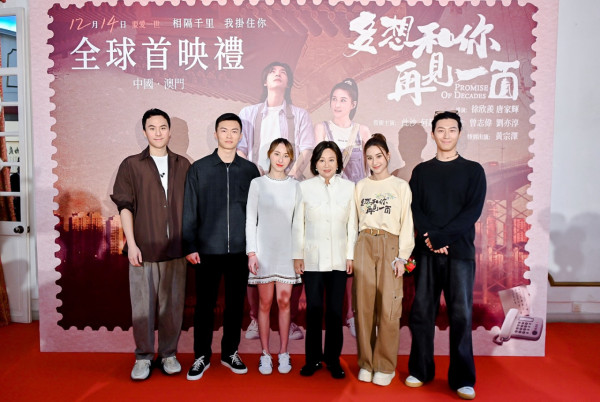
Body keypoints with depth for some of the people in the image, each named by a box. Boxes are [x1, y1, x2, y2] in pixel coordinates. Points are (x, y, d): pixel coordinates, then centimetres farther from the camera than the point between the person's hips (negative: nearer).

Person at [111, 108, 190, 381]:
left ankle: (169, 353, 24)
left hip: (176, 248, 2)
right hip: (144, 247, -1)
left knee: (173, 303, 8)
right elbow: (124, 206, 0)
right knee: (143, 304, 4)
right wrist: (131, 243, -7)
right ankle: (143, 356, 21)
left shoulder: (183, 165, 9)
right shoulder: (131, 165, 4)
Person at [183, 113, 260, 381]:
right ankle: (202, 356, 23)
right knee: (205, 304, 7)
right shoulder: (199, 168, 2)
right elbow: (189, 211, 2)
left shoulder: (250, 170, 6)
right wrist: (190, 246, -4)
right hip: (208, 249, -1)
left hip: (240, 249, 2)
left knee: (236, 303, 11)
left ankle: (230, 352, 28)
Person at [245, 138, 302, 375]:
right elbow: (250, 220, 1)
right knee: (265, 303, 4)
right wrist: (251, 252, -5)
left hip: (287, 250, 1)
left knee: (284, 302, 4)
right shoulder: (257, 184, 2)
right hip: (264, 249, -1)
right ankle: (265, 354, 17)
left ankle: (283, 354, 17)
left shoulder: (295, 186, 6)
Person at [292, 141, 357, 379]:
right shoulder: (305, 187, 1)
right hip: (312, 258, 0)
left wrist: (351, 255, 3)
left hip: (339, 259, 1)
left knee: (335, 311, 6)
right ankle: (313, 358, 22)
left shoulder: (348, 187, 2)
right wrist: (297, 255, 2)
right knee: (313, 310, 6)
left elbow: (352, 225, 5)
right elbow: (298, 224, 3)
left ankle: (333, 359, 22)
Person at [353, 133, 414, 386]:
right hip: (364, 245, 2)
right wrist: (352, 253, 4)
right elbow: (355, 221, 12)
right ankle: (366, 363, 15)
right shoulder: (360, 187, 12)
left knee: (388, 308, -4)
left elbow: (407, 224, 2)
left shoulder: (401, 186, 5)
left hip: (390, 246, -2)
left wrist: (402, 256, -6)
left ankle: (385, 366, 10)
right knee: (364, 305, 3)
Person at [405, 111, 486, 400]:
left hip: (459, 251, -2)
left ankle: (462, 379, 11)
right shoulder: (421, 171, 12)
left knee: (461, 314, -1)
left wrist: (442, 237, -15)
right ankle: (420, 370, 19)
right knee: (422, 312, 5)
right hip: (426, 250, 2)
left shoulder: (473, 170, 6)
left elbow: (473, 211, -5)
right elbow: (414, 208, 3)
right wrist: (429, 237, -14)